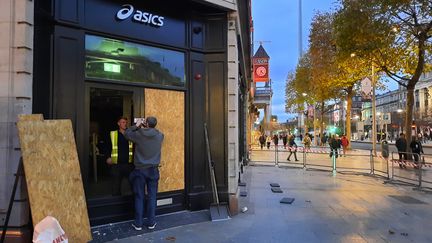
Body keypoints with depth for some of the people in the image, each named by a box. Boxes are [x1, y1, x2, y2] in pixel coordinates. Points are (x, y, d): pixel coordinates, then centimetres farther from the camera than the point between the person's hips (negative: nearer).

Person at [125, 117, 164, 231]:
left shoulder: (138, 134, -11)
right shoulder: (160, 136, -6)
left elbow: (126, 133, 8)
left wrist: (136, 126, 15)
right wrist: (144, 128, 18)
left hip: (140, 170, -1)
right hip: (153, 170, 1)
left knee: (139, 197, 9)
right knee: (152, 197, 9)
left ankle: (138, 223, 17)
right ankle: (151, 222, 17)